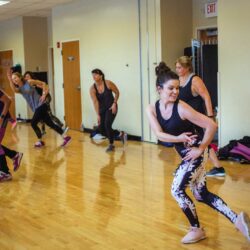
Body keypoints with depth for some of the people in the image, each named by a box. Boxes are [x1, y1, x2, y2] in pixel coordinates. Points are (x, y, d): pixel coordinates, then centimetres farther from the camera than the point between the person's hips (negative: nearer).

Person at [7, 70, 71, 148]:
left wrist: (44, 94, -8)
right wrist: (10, 79, -26)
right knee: (50, 124, 7)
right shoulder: (19, 89, 9)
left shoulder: (29, 82, -4)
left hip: (41, 105, -7)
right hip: (36, 108, 7)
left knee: (33, 123, -5)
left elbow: (43, 83, 2)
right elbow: (14, 89, -16)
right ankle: (65, 137, 11)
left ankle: (40, 141, 11)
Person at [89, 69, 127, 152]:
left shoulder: (108, 83, -16)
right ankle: (120, 134, 21)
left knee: (107, 125, -22)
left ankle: (111, 145, 0)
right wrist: (98, 115, -24)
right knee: (101, 129, -1)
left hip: (111, 107, -4)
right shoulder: (92, 89, -12)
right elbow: (95, 102, -18)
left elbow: (117, 92, -4)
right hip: (102, 109, 4)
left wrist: (114, 104, -14)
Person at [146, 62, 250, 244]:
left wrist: (201, 149, -19)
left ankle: (197, 230, 12)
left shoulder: (182, 108, -22)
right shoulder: (152, 109, -5)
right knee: (202, 195, 13)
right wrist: (178, 138, -32)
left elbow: (212, 125, -22)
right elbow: (159, 134, -17)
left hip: (194, 152, -7)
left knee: (177, 190, -6)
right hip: (185, 154, 7)